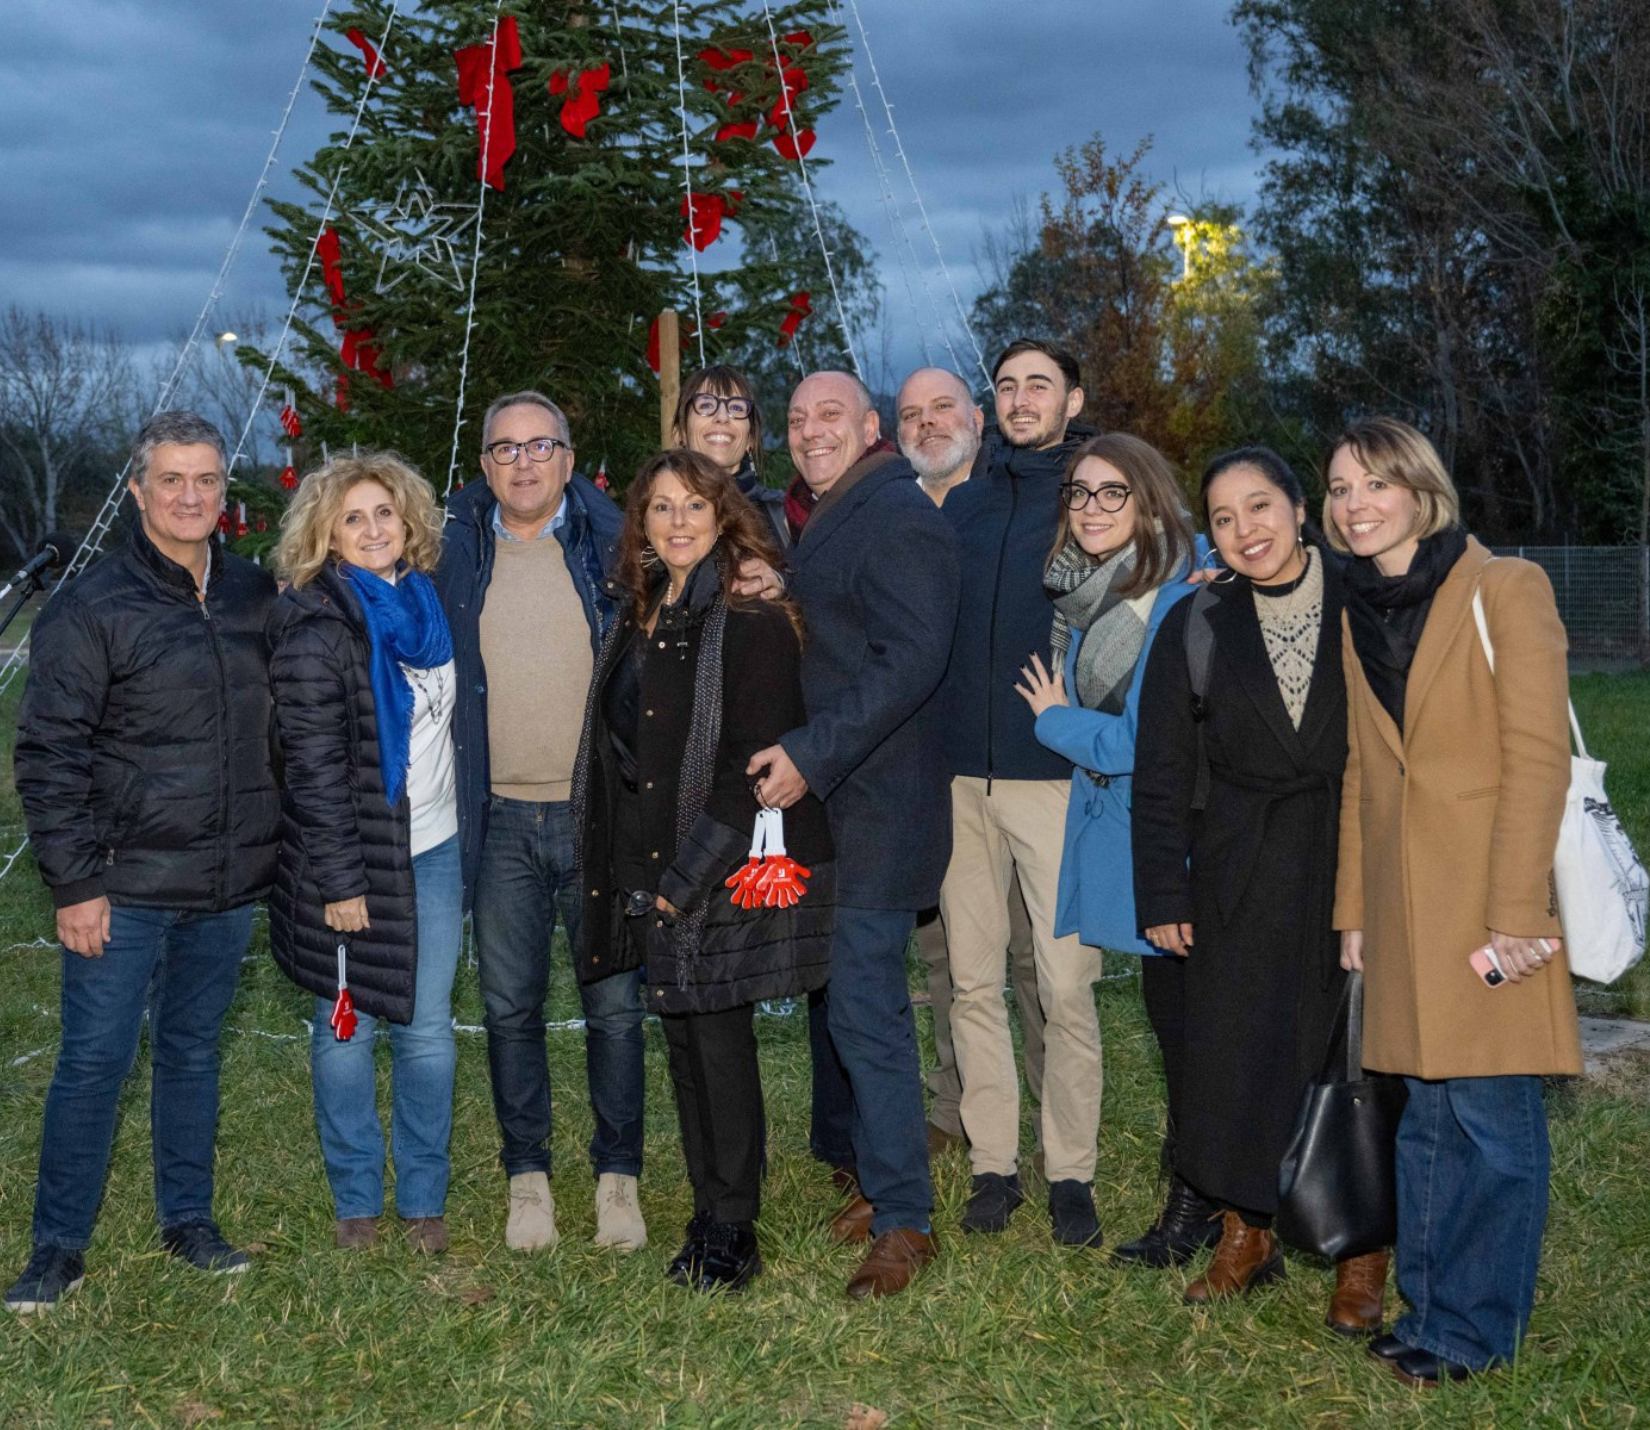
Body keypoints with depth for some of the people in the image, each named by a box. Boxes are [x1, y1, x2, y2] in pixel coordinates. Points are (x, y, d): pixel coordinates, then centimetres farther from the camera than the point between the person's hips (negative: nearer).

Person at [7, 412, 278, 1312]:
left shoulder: (256, 598, 7)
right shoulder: (91, 610, -7)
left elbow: (281, 729, 18)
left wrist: (277, 849, 11)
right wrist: (74, 882, -11)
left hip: (228, 885, 4)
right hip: (126, 889, -4)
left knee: (194, 1051, 15)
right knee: (95, 1061, 1)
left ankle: (188, 1220, 28)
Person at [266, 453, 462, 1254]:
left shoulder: (427, 602, 7)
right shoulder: (315, 626, -12)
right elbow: (313, 766, -15)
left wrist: (463, 819, 15)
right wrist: (340, 881, -17)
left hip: (434, 849, 5)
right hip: (353, 857, -5)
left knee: (429, 1029, 7)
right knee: (347, 1031, 6)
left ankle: (424, 1199, 20)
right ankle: (356, 1202, 22)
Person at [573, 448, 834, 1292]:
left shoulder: (752, 619, -10)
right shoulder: (639, 619, 14)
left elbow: (754, 758, -16)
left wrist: (690, 876, -18)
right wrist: (620, 872, 12)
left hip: (724, 873, -7)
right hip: (647, 874, 7)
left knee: (722, 1040, -3)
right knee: (682, 1040, 12)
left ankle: (733, 1234, 9)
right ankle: (708, 1217, 22)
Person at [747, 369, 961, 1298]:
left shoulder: (899, 519, -13)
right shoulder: (827, 520, 18)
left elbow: (911, 660, -22)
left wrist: (812, 753, -25)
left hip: (880, 804, -10)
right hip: (832, 799, 10)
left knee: (866, 1005, -8)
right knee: (863, 995, 14)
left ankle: (904, 1221, 1)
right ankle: (884, 1182, 26)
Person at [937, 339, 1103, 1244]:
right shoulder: (959, 498, 11)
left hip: (1055, 771, -3)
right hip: (960, 770, 3)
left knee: (1066, 985, -3)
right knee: (974, 981, 8)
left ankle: (1071, 1172, 10)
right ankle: (993, 1163, 19)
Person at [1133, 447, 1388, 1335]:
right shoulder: (1196, 628, 3)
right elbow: (1162, 777, 4)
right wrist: (1163, 895, 0)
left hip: (1357, 862, -1)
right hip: (1241, 885, 1)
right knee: (1235, 1055, 4)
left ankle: (1363, 1255, 16)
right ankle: (1246, 1235, 20)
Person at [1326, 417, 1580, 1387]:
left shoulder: (1506, 589, -6)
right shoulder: (1358, 618, 13)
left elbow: (1539, 756, -12)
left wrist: (1517, 908, -16)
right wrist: (1352, 907, 10)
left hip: (1490, 900, -5)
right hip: (1405, 903, 6)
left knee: (1493, 1118, -2)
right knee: (1427, 1117, 11)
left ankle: (1474, 1325, 10)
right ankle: (1429, 1303, 22)